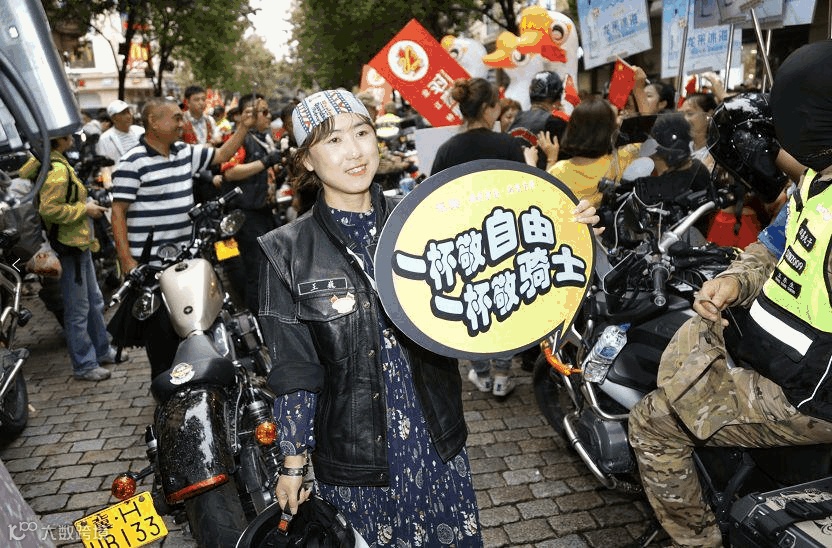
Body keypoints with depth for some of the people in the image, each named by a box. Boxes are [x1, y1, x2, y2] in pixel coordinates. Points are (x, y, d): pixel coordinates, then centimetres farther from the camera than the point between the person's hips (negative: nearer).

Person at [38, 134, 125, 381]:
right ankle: (84, 365, 10)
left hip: (80, 244, 10)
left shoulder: (59, 164, 13)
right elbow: (48, 210, -26)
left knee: (94, 302, 19)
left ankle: (102, 350, 33)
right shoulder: (56, 169, -19)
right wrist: (85, 209, -18)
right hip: (69, 247, -10)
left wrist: (85, 205, 13)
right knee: (78, 310, 0)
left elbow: (61, 203, 22)